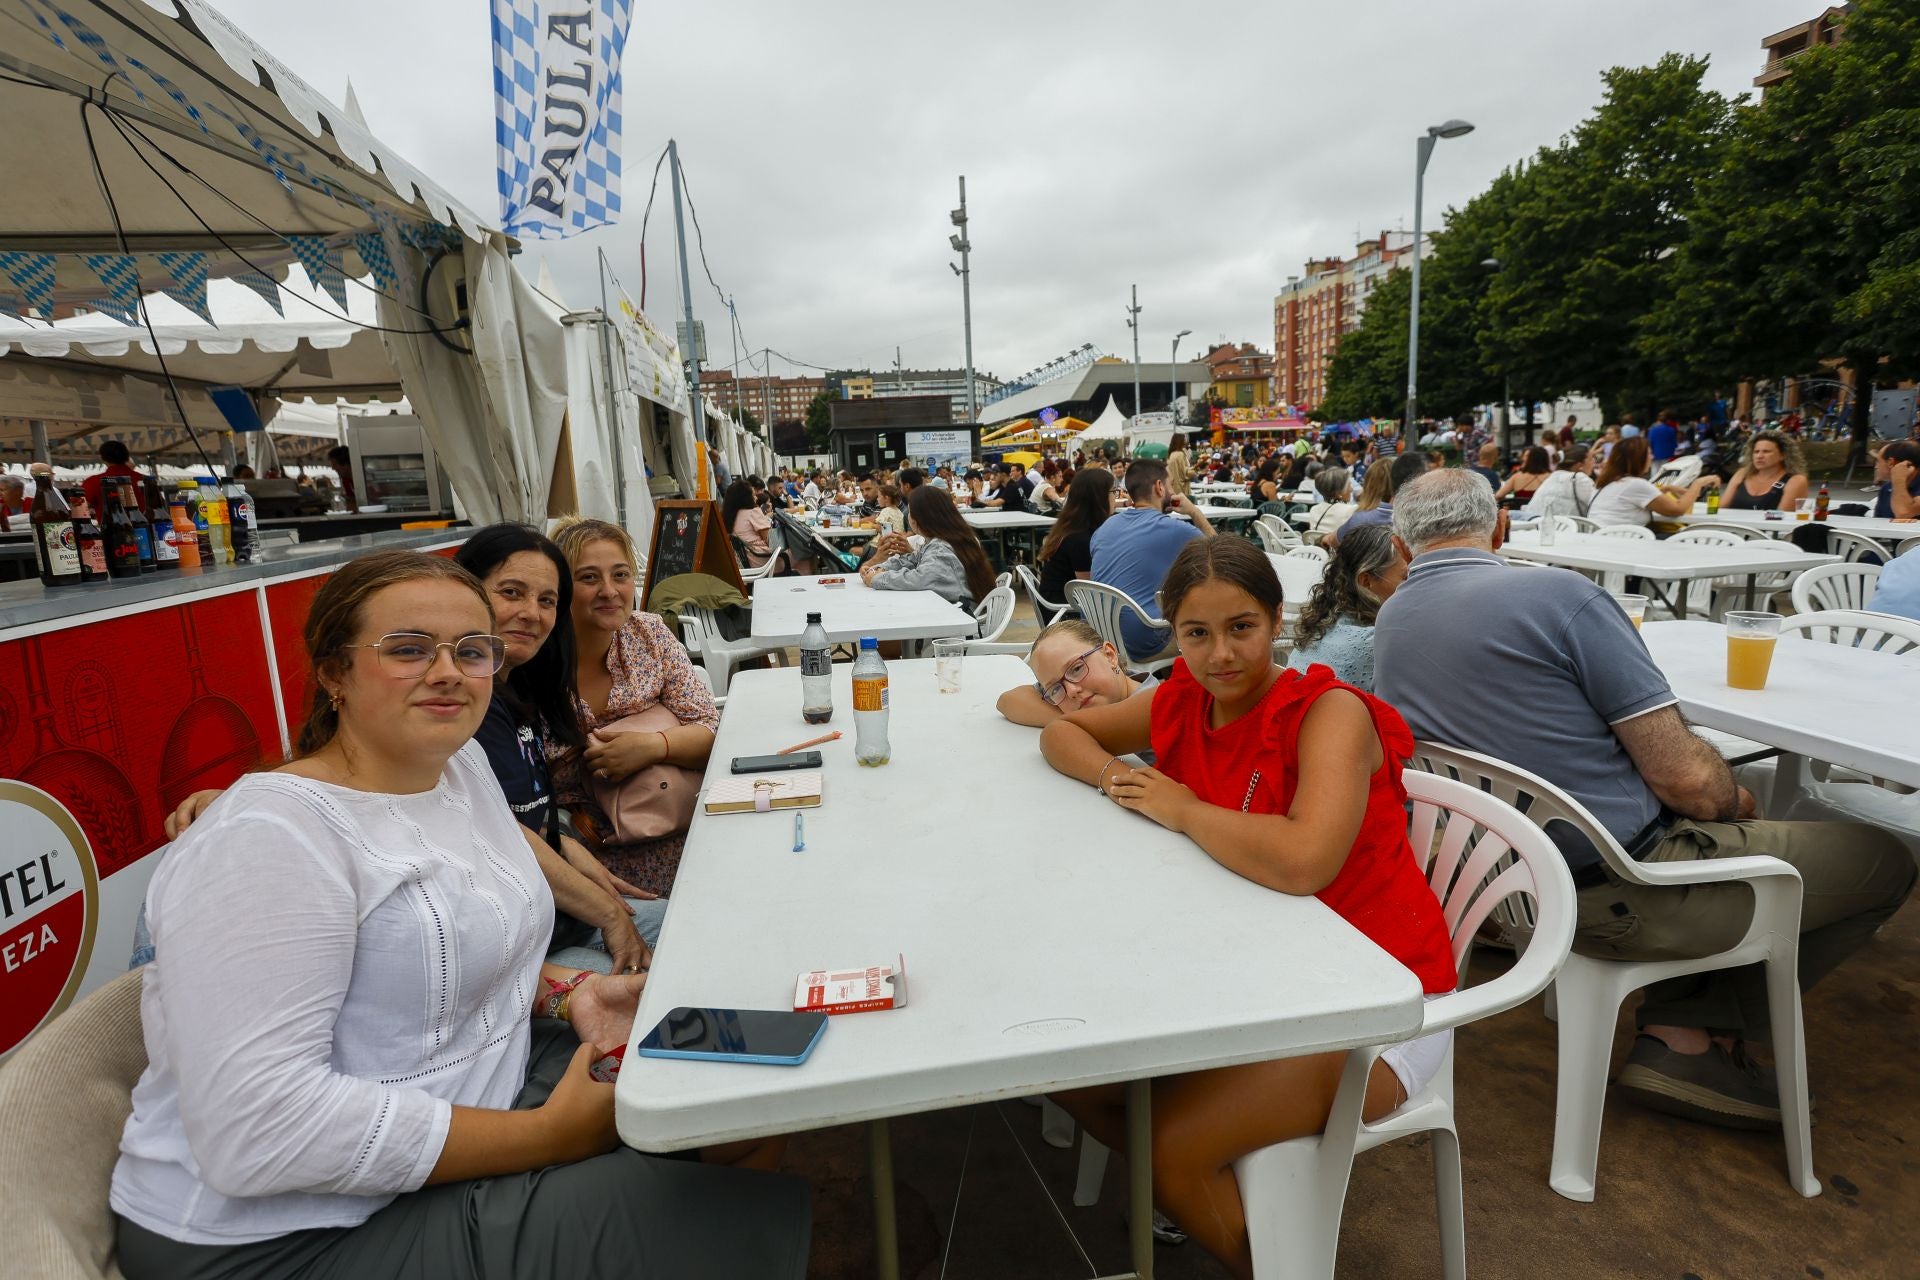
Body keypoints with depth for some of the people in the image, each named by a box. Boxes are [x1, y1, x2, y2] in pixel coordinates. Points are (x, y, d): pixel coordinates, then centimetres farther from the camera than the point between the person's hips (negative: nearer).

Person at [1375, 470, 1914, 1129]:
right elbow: (1682, 776, -17)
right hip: (1624, 890, -7)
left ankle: (1675, 1025, 20)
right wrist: (1734, 799, 5)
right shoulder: (1560, 594, -20)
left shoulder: (1387, 623, 2)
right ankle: (1694, 1031, 12)